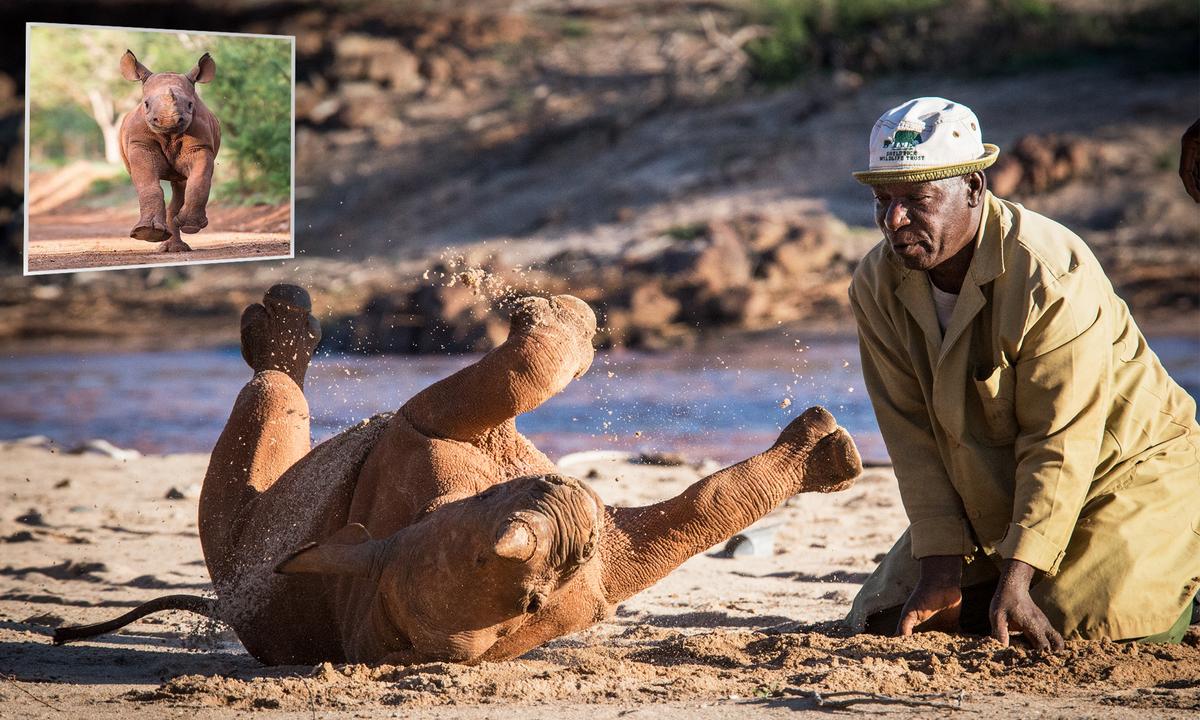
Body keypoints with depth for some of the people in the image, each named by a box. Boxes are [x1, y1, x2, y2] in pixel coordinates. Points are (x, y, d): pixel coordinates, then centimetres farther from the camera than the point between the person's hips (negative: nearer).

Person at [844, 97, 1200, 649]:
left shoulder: (1052, 275, -28)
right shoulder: (876, 286, -9)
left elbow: (1060, 445, -27)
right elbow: (913, 437, -10)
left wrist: (1015, 583, -32)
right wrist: (941, 572, -16)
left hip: (1120, 474, -6)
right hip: (990, 496, 6)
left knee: (1100, 625, -25)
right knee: (885, 619, -2)